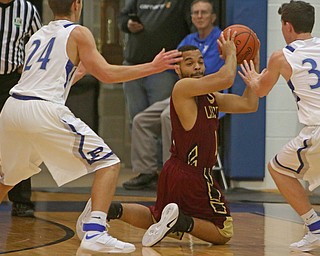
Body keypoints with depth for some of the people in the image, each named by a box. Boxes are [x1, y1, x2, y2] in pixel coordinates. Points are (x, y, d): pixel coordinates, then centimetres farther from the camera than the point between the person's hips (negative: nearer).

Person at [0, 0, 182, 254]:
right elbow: (107, 74, -2)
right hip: (43, 111, -7)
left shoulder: (37, 35, 25)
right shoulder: (78, 33, 6)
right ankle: (95, 233, -14)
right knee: (109, 163, 1)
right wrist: (153, 67, 5)